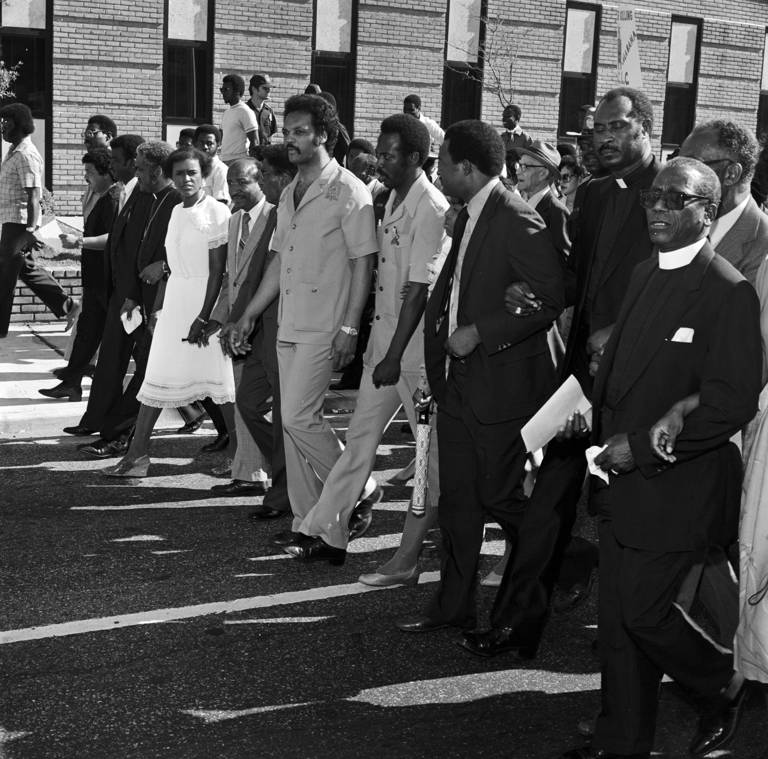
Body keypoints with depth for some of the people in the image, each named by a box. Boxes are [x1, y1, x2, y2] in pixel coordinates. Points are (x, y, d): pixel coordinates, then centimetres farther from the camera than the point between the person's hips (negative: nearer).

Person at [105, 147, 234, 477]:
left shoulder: (216, 212, -10)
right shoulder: (177, 211, 12)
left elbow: (217, 270, -14)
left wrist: (203, 317, -18)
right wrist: (158, 307, 14)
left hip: (205, 298, -7)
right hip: (175, 296, 7)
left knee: (219, 378, -5)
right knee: (157, 375, 6)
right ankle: (137, 454, 11)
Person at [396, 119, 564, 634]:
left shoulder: (517, 221, -17)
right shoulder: (468, 217, 12)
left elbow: (551, 298, -21)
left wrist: (478, 334, -19)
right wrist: (442, 337, 10)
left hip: (502, 383, -9)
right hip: (459, 380, 9)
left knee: (500, 496, 1)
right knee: (457, 500, 12)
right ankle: (454, 607, 21)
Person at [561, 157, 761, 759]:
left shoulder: (730, 292, -16)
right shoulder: (646, 275, 10)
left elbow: (733, 403, -20)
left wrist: (642, 446, -20)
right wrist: (588, 411, 1)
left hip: (675, 489, -7)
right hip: (621, 480, 8)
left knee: (643, 612, -1)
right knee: (618, 617, 13)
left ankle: (725, 684, 28)